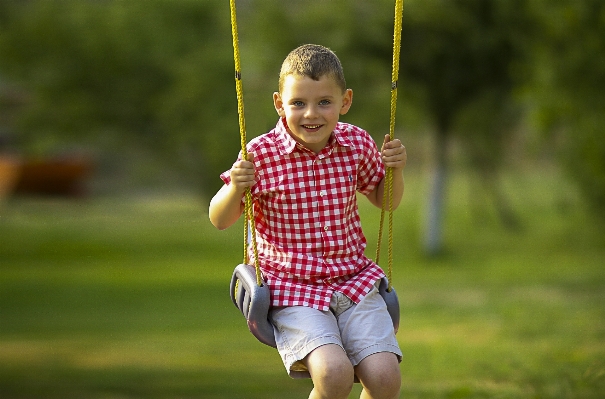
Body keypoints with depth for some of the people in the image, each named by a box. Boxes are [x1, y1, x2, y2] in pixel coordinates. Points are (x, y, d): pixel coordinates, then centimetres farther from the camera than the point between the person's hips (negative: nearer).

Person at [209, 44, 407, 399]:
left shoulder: (356, 144, 1)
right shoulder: (262, 155, -9)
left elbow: (384, 200, 20)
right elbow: (220, 220, 1)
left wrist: (395, 169, 0)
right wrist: (236, 187, -19)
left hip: (355, 279, 3)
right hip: (293, 289, -3)